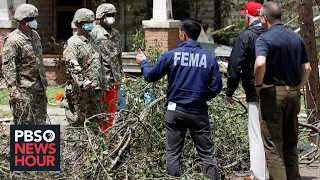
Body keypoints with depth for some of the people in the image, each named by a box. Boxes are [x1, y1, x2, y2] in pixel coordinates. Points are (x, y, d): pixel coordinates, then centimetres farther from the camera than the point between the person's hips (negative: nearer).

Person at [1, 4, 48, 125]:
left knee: (40, 121, 12)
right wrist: (13, 90, -23)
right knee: (24, 121, -4)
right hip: (23, 89, -8)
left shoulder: (35, 35, 11)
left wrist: (44, 80, 21)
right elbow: (7, 67, -18)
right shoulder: (13, 40, -15)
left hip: (39, 86, 8)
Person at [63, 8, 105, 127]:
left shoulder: (93, 41, 17)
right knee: (79, 119, -5)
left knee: (96, 118, 9)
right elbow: (73, 66, -18)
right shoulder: (72, 43, -7)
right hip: (79, 88, -7)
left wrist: (101, 82, 21)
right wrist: (83, 83, -27)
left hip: (95, 87, 7)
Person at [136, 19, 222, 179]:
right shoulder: (209, 58, -3)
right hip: (199, 112, 0)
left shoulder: (171, 55, -5)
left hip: (175, 111, 0)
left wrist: (143, 62, 26)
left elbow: (150, 76, 5)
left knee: (173, 154, 8)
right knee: (207, 154, 7)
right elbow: (216, 87, -2)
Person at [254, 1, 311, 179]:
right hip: (294, 93, 6)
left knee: (273, 145, -1)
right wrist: (298, 88, 16)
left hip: (273, 93, -6)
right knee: (291, 143, 15)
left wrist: (258, 84, -14)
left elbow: (260, 63, -29)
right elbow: (307, 68, 8)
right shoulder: (297, 38, 9)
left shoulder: (264, 39, -11)